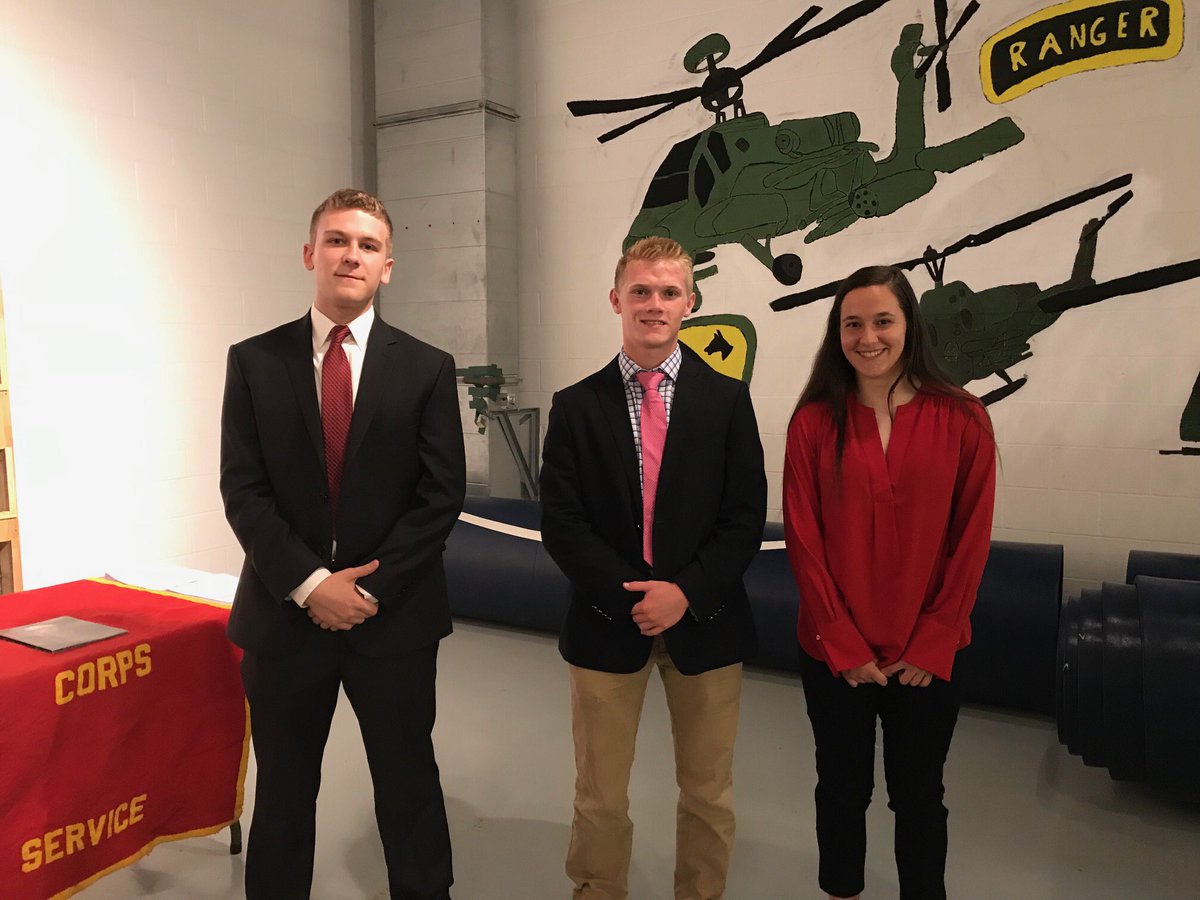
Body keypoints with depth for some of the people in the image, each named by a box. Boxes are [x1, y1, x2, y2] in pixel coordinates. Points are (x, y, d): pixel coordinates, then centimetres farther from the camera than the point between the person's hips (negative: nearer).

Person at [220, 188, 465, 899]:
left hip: (395, 614, 0)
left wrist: (371, 587, -11)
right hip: (286, 611, 1)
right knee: (283, 791, 15)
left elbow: (442, 494, -4)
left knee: (410, 785, 12)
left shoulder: (427, 369, 0)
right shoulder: (255, 361, 2)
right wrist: (310, 583, -12)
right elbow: (243, 491, -3)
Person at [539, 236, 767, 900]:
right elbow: (561, 523, -4)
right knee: (600, 796, 12)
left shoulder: (727, 400, 0)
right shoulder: (576, 406, 0)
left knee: (708, 794, 14)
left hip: (704, 621, 1)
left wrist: (686, 592, -14)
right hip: (607, 621, 0)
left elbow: (745, 517, -3)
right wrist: (630, 598, -13)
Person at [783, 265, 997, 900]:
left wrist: (932, 645, -7)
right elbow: (803, 539, -6)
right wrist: (843, 645, -9)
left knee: (918, 795, 17)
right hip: (834, 653, 0)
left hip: (926, 657, 0)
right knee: (842, 789, 17)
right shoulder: (813, 422, -6)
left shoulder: (961, 419, -5)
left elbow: (971, 540, -4)